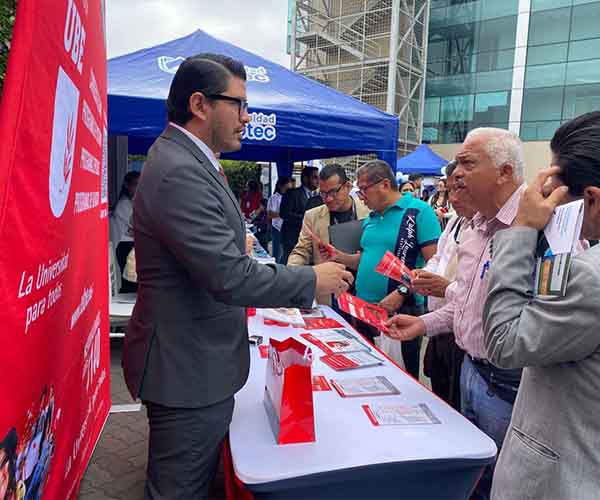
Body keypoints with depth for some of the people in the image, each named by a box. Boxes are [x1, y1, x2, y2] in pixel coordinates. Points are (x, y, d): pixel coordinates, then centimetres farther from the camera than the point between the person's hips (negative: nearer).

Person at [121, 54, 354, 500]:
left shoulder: (184, 159, 9)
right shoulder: (181, 172, -24)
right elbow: (229, 277, -28)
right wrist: (313, 281, -16)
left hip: (191, 358, 10)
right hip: (189, 368, -10)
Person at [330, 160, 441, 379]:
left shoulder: (418, 211, -10)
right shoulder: (370, 219, 13)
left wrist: (402, 293, -22)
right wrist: (339, 256, 6)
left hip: (401, 311, -7)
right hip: (363, 309, 7)